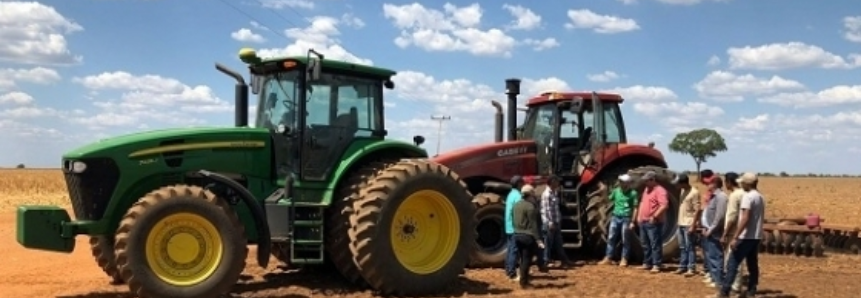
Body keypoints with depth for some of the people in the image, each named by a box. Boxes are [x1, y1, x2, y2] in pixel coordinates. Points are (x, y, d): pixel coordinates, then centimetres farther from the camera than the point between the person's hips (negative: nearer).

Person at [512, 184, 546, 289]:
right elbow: (533, 225, -18)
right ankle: (524, 282, 4)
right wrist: (538, 240, -17)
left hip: (517, 234, 8)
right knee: (527, 260, 0)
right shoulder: (530, 207, -16)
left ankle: (523, 280, 22)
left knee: (523, 259, 16)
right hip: (527, 236, -8)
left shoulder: (517, 205, 8)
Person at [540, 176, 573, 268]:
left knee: (558, 243, 16)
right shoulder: (546, 194, -16)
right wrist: (550, 222, -22)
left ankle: (564, 261, 23)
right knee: (548, 243, -2)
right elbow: (545, 210, -20)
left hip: (556, 222, 9)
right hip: (550, 224, -9)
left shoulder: (554, 193, 13)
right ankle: (545, 262, 5)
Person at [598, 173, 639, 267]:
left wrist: (633, 221, -11)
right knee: (611, 238, 4)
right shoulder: (616, 191, 4)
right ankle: (608, 258, 9)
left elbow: (635, 208, -7)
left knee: (625, 240, 4)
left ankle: (624, 259, 12)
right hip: (615, 217, 4)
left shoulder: (633, 193, -8)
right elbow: (608, 200, 13)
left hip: (626, 218, -4)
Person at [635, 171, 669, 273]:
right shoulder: (646, 189, 17)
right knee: (645, 244, 14)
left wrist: (654, 216, -24)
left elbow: (664, 205, -22)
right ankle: (647, 263, 22)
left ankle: (657, 265, -4)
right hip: (643, 221, 9)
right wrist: (639, 215, 16)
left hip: (653, 222, -9)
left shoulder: (660, 190, -12)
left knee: (655, 244, -6)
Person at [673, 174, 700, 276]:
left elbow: (696, 210, -17)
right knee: (682, 247, 13)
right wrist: (679, 221, 15)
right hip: (681, 223, 8)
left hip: (688, 224, -8)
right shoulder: (683, 191, 11)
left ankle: (691, 268, 0)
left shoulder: (694, 192, -15)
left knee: (689, 247, -5)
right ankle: (683, 266, 20)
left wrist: (693, 225, -20)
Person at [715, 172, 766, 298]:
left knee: (732, 264, -7)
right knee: (753, 265, 12)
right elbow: (762, 218, 18)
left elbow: (745, 219, -22)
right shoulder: (761, 197, 12)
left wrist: (735, 237, -23)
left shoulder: (747, 196, -15)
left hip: (746, 237, -9)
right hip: (756, 236, 9)